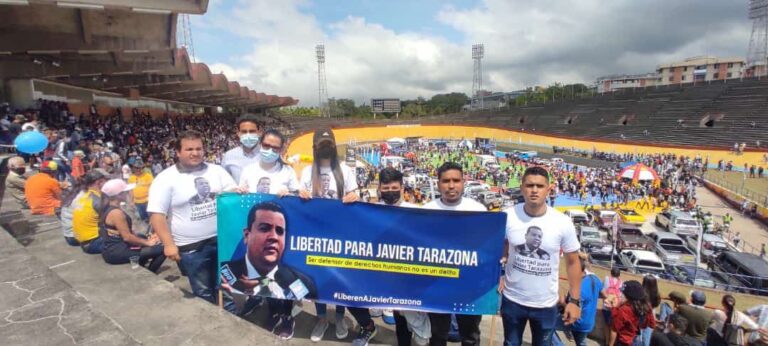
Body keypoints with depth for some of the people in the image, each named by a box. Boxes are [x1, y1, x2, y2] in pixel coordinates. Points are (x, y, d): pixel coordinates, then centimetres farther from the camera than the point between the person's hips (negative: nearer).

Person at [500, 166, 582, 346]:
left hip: (546, 304, 0)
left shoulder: (563, 222, -14)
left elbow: (572, 261, -3)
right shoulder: (508, 216, -13)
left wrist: (575, 300, -2)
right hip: (512, 300, 0)